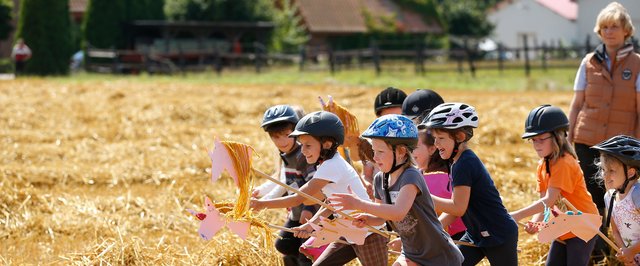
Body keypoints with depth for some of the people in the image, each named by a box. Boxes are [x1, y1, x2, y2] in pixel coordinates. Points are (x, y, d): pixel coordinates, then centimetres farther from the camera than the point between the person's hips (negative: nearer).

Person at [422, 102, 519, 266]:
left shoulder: (465, 164, -22)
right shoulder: (457, 162, 7)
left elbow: (458, 208, -25)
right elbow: (454, 209, 8)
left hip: (499, 236, -10)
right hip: (477, 234, 10)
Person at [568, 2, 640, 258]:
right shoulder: (589, 63, 6)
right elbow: (576, 105, 9)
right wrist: (567, 140, 5)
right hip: (588, 142, 2)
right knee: (594, 196, 2)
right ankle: (597, 248, 15)